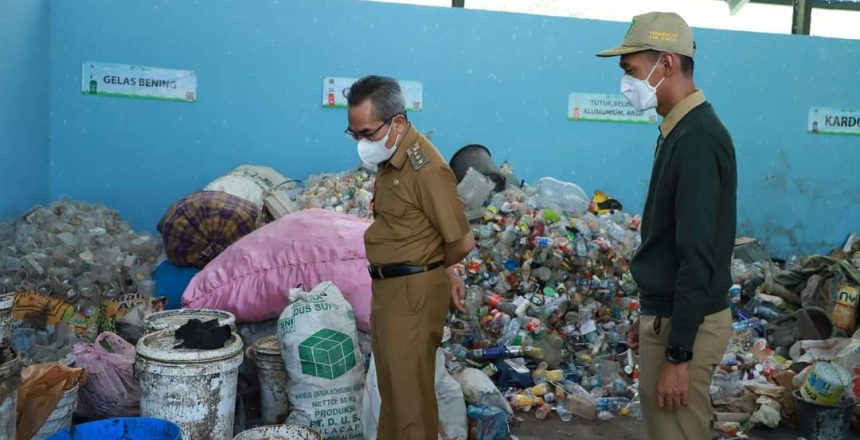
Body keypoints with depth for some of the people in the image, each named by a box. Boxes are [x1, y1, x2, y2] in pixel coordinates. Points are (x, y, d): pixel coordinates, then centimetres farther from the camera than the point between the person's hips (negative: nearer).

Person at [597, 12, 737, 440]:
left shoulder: (697, 138, -20)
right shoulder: (680, 131, 9)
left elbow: (698, 256, -23)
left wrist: (678, 354, -21)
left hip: (685, 324, -9)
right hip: (667, 314, 9)